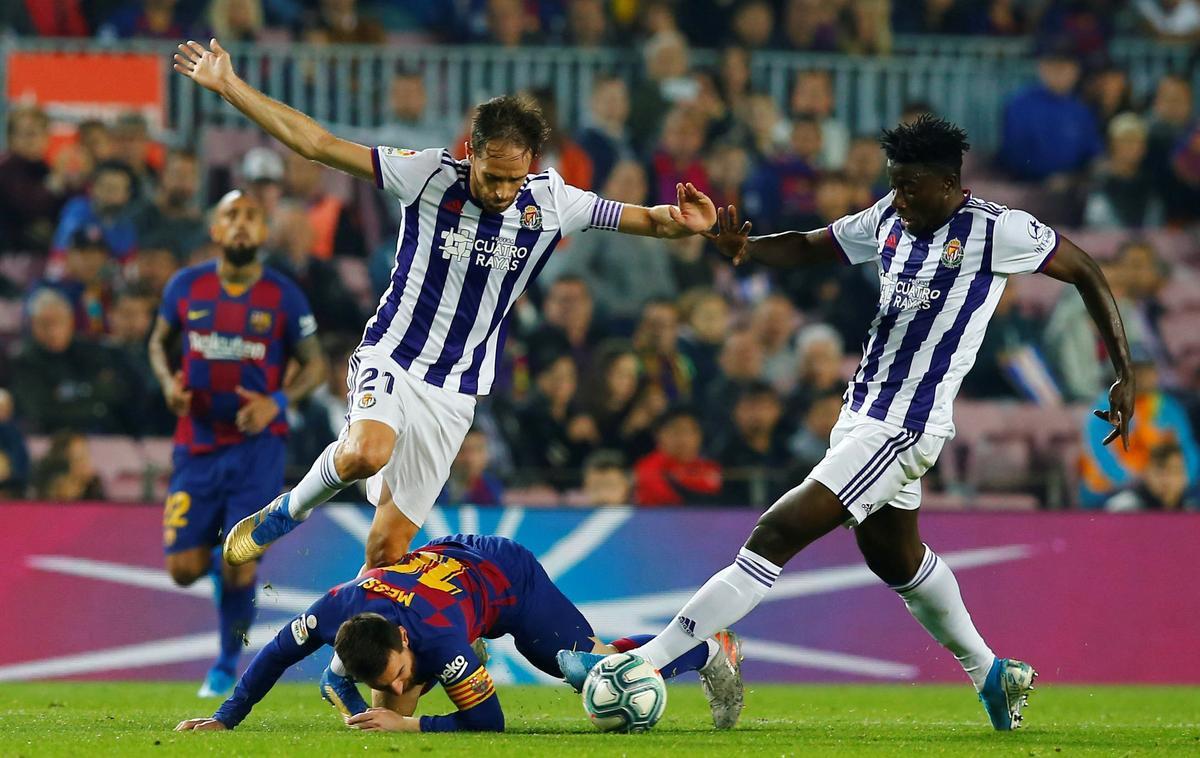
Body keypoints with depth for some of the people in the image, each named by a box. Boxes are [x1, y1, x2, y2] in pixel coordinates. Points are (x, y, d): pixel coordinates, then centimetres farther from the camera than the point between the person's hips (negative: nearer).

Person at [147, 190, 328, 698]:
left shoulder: (283, 296, -4)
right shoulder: (186, 286, 1)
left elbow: (314, 365, 5)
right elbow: (159, 340, 16)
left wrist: (277, 402, -14)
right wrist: (168, 382, -5)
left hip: (256, 446, -2)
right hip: (197, 445, 2)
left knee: (239, 566, -9)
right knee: (183, 568, -4)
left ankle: (228, 663, 14)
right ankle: (218, 556, 33)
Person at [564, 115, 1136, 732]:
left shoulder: (994, 230, -13)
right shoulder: (890, 219, 6)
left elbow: (1085, 273, -3)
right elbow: (809, 246, 15)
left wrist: (1125, 375, -4)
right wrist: (743, 248, -7)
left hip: (901, 428, -9)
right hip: (860, 415, 9)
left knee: (774, 536, -15)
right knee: (895, 558, 27)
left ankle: (646, 662, -18)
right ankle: (991, 674, 46)